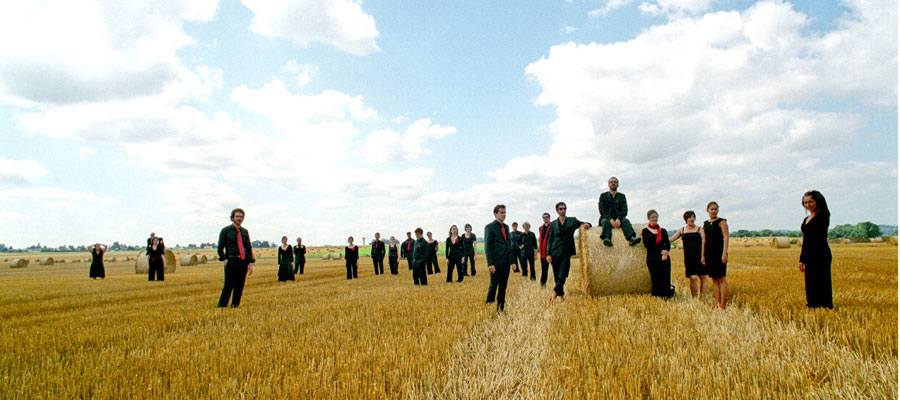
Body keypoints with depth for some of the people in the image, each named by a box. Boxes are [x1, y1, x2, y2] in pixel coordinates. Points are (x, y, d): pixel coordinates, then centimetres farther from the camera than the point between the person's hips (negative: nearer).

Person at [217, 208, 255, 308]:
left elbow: (249, 247, 17)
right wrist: (224, 259, -11)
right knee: (228, 286, -6)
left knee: (240, 286, 5)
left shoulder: (244, 231, 15)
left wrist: (250, 263, 9)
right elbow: (220, 247, 2)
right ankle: (221, 307, 3)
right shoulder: (225, 231, 3)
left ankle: (235, 306, 14)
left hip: (243, 262, 4)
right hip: (231, 261, -4)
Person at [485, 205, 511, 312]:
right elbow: (487, 246, -10)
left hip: (506, 262, 7)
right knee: (493, 285, -2)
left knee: (503, 287, 10)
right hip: (496, 262, -7)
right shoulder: (490, 227, -6)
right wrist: (490, 264, -16)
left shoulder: (506, 227, 16)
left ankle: (501, 309, 18)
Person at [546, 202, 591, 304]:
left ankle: (555, 293, -15)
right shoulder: (553, 224, 9)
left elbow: (584, 225, 14)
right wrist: (548, 254, 0)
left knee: (562, 275, -15)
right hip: (555, 253, 1)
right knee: (557, 275, 4)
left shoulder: (572, 221, 8)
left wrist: (587, 224, -12)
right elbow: (550, 240, 8)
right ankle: (561, 293, 17)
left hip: (566, 253, -1)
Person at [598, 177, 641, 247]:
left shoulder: (622, 196, 16)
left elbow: (624, 210, 4)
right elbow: (602, 210, -1)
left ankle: (632, 238, -53)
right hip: (606, 218, -1)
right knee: (605, 222, -34)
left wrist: (619, 219, -18)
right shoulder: (603, 196, 12)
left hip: (618, 219, 1)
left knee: (625, 221, -30)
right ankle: (607, 239, -60)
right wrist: (610, 219, -19)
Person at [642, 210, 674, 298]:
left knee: (666, 280, -5)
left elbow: (668, 245, 8)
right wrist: (660, 251, -15)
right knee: (656, 281, -5)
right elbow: (647, 244, -5)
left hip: (665, 258, 3)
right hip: (652, 259, -2)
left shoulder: (663, 231, 17)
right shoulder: (645, 231, 8)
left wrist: (665, 252, -13)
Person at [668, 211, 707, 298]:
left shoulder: (699, 229, 5)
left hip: (700, 257, -1)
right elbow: (671, 239, 19)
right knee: (693, 278, -9)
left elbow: (704, 242, -4)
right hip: (689, 257, 1)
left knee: (703, 277, 1)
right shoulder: (682, 230, 13)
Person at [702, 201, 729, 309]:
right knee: (714, 279, 7)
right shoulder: (705, 223, 15)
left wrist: (724, 253, -20)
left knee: (721, 279, -6)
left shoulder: (721, 222, -3)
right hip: (709, 253, 6)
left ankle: (722, 305, -6)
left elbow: (726, 238, -11)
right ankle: (717, 303, 10)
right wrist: (703, 255, 13)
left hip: (719, 252, -6)